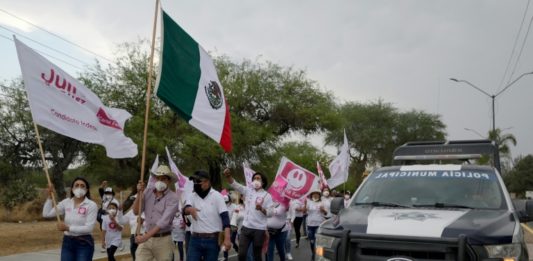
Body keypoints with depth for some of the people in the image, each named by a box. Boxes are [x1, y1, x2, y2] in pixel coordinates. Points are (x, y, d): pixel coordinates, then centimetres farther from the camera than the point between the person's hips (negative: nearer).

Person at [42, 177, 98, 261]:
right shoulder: (66, 202, 5)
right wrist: (49, 196, 0)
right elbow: (46, 213, 6)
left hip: (84, 243, -4)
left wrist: (68, 228, -21)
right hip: (67, 242, 5)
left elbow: (89, 228, -17)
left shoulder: (91, 205, -10)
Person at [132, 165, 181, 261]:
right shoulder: (147, 192, 3)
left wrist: (145, 237, -25)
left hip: (163, 240, -3)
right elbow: (136, 212, -1)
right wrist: (139, 193, -13)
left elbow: (164, 221, -19)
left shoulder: (173, 198, -11)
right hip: (146, 239, 3)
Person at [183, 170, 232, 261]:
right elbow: (185, 210, -10)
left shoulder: (216, 196, -4)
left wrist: (227, 239, -21)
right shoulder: (192, 196, 7)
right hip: (195, 239, 3)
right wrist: (190, 209, -35)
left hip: (212, 240, -3)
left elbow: (225, 217, -10)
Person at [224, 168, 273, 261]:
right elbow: (235, 185, -4)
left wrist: (261, 209, -26)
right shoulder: (248, 191, 6)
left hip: (259, 229, -3)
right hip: (246, 227, 3)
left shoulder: (267, 196, -2)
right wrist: (228, 176, -24)